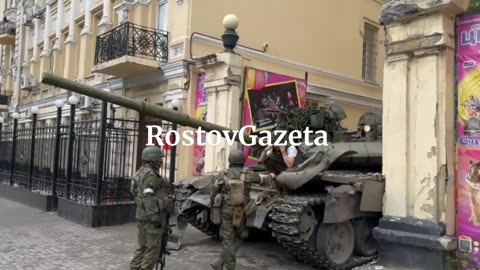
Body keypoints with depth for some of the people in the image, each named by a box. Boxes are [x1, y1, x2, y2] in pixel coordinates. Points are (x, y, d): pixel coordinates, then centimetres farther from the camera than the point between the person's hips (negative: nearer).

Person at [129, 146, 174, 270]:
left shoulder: (142, 172, 17)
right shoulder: (149, 174, -16)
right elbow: (148, 198, -23)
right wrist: (155, 217, -23)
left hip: (143, 216, 10)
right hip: (151, 217, -10)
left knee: (143, 247, 16)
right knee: (153, 249, -4)